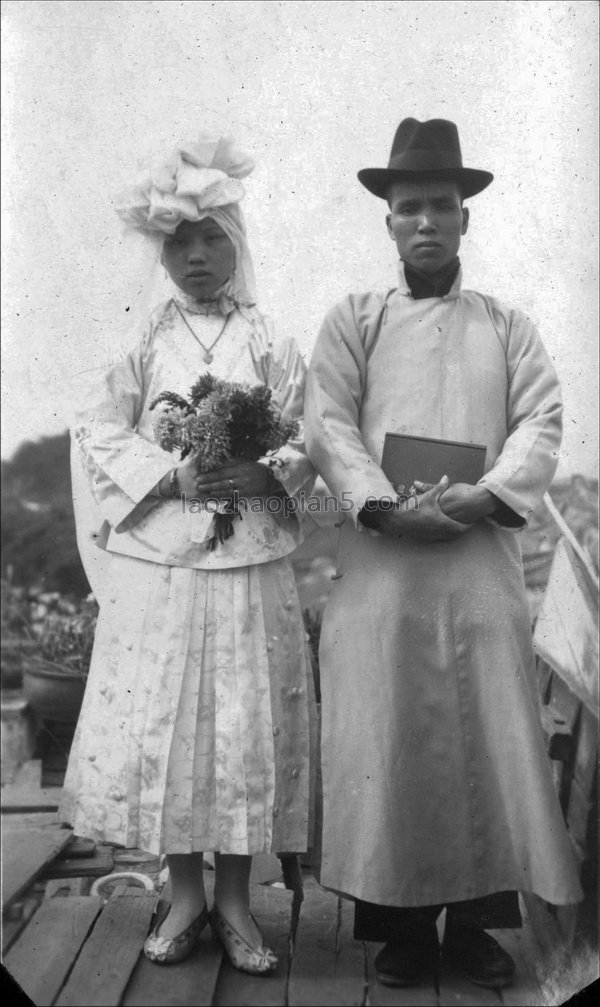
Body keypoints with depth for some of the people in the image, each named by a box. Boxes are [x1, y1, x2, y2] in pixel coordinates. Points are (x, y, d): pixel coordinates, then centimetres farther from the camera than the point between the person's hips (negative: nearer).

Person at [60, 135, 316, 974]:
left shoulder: (270, 345, 8)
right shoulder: (143, 344, 8)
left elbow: (308, 445, 4)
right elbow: (100, 434, 2)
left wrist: (262, 472, -16)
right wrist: (173, 477, -12)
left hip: (250, 564, 0)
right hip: (156, 560, 1)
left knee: (248, 720, 2)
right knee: (160, 719, 2)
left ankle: (235, 902, 18)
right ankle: (184, 895, 20)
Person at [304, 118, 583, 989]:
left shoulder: (508, 326, 16)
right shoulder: (353, 321, 11)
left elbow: (542, 424, 4)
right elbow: (329, 426, -1)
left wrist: (489, 493, -15)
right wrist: (383, 506, -17)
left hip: (483, 557, 1)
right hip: (381, 561, -1)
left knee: (486, 731, 2)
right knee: (387, 735, 0)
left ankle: (476, 918, 16)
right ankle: (401, 923, 12)